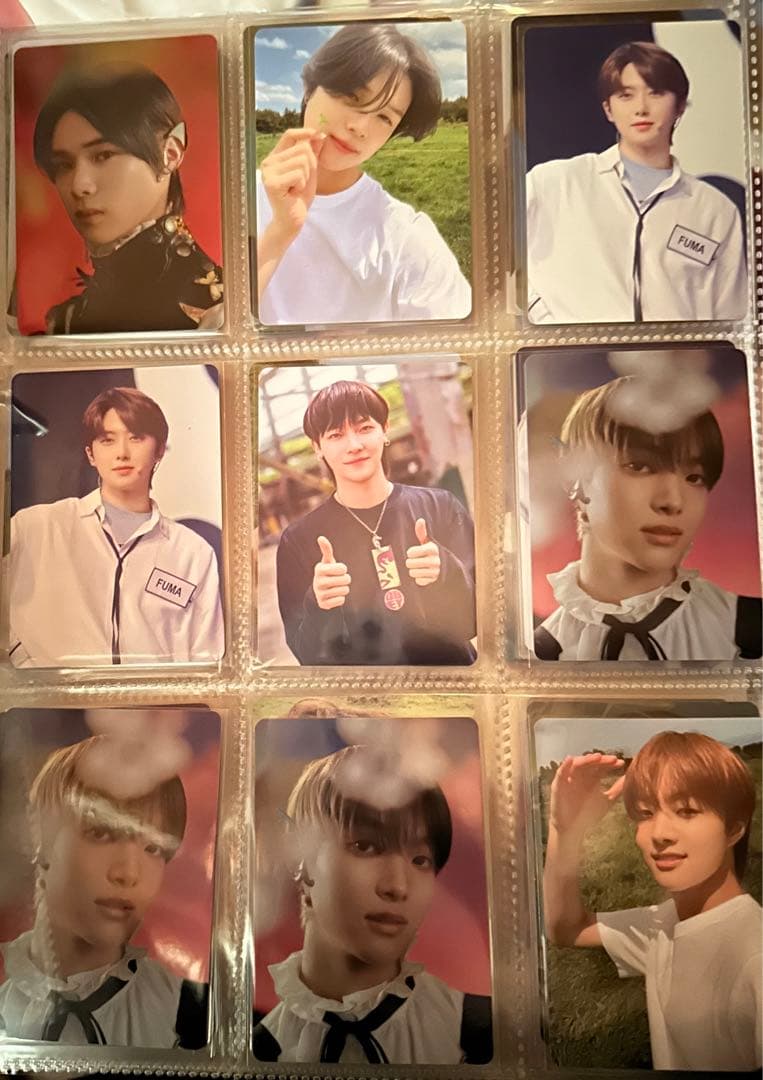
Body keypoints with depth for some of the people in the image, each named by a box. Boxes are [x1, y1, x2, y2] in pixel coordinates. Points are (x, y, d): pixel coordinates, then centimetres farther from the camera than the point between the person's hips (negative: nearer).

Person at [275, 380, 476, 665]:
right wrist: (318, 610, -23)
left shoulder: (440, 507, -3)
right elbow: (307, 655, -5)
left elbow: (476, 619, -3)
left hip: (449, 664, 0)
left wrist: (446, 574, -21)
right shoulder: (298, 540, -3)